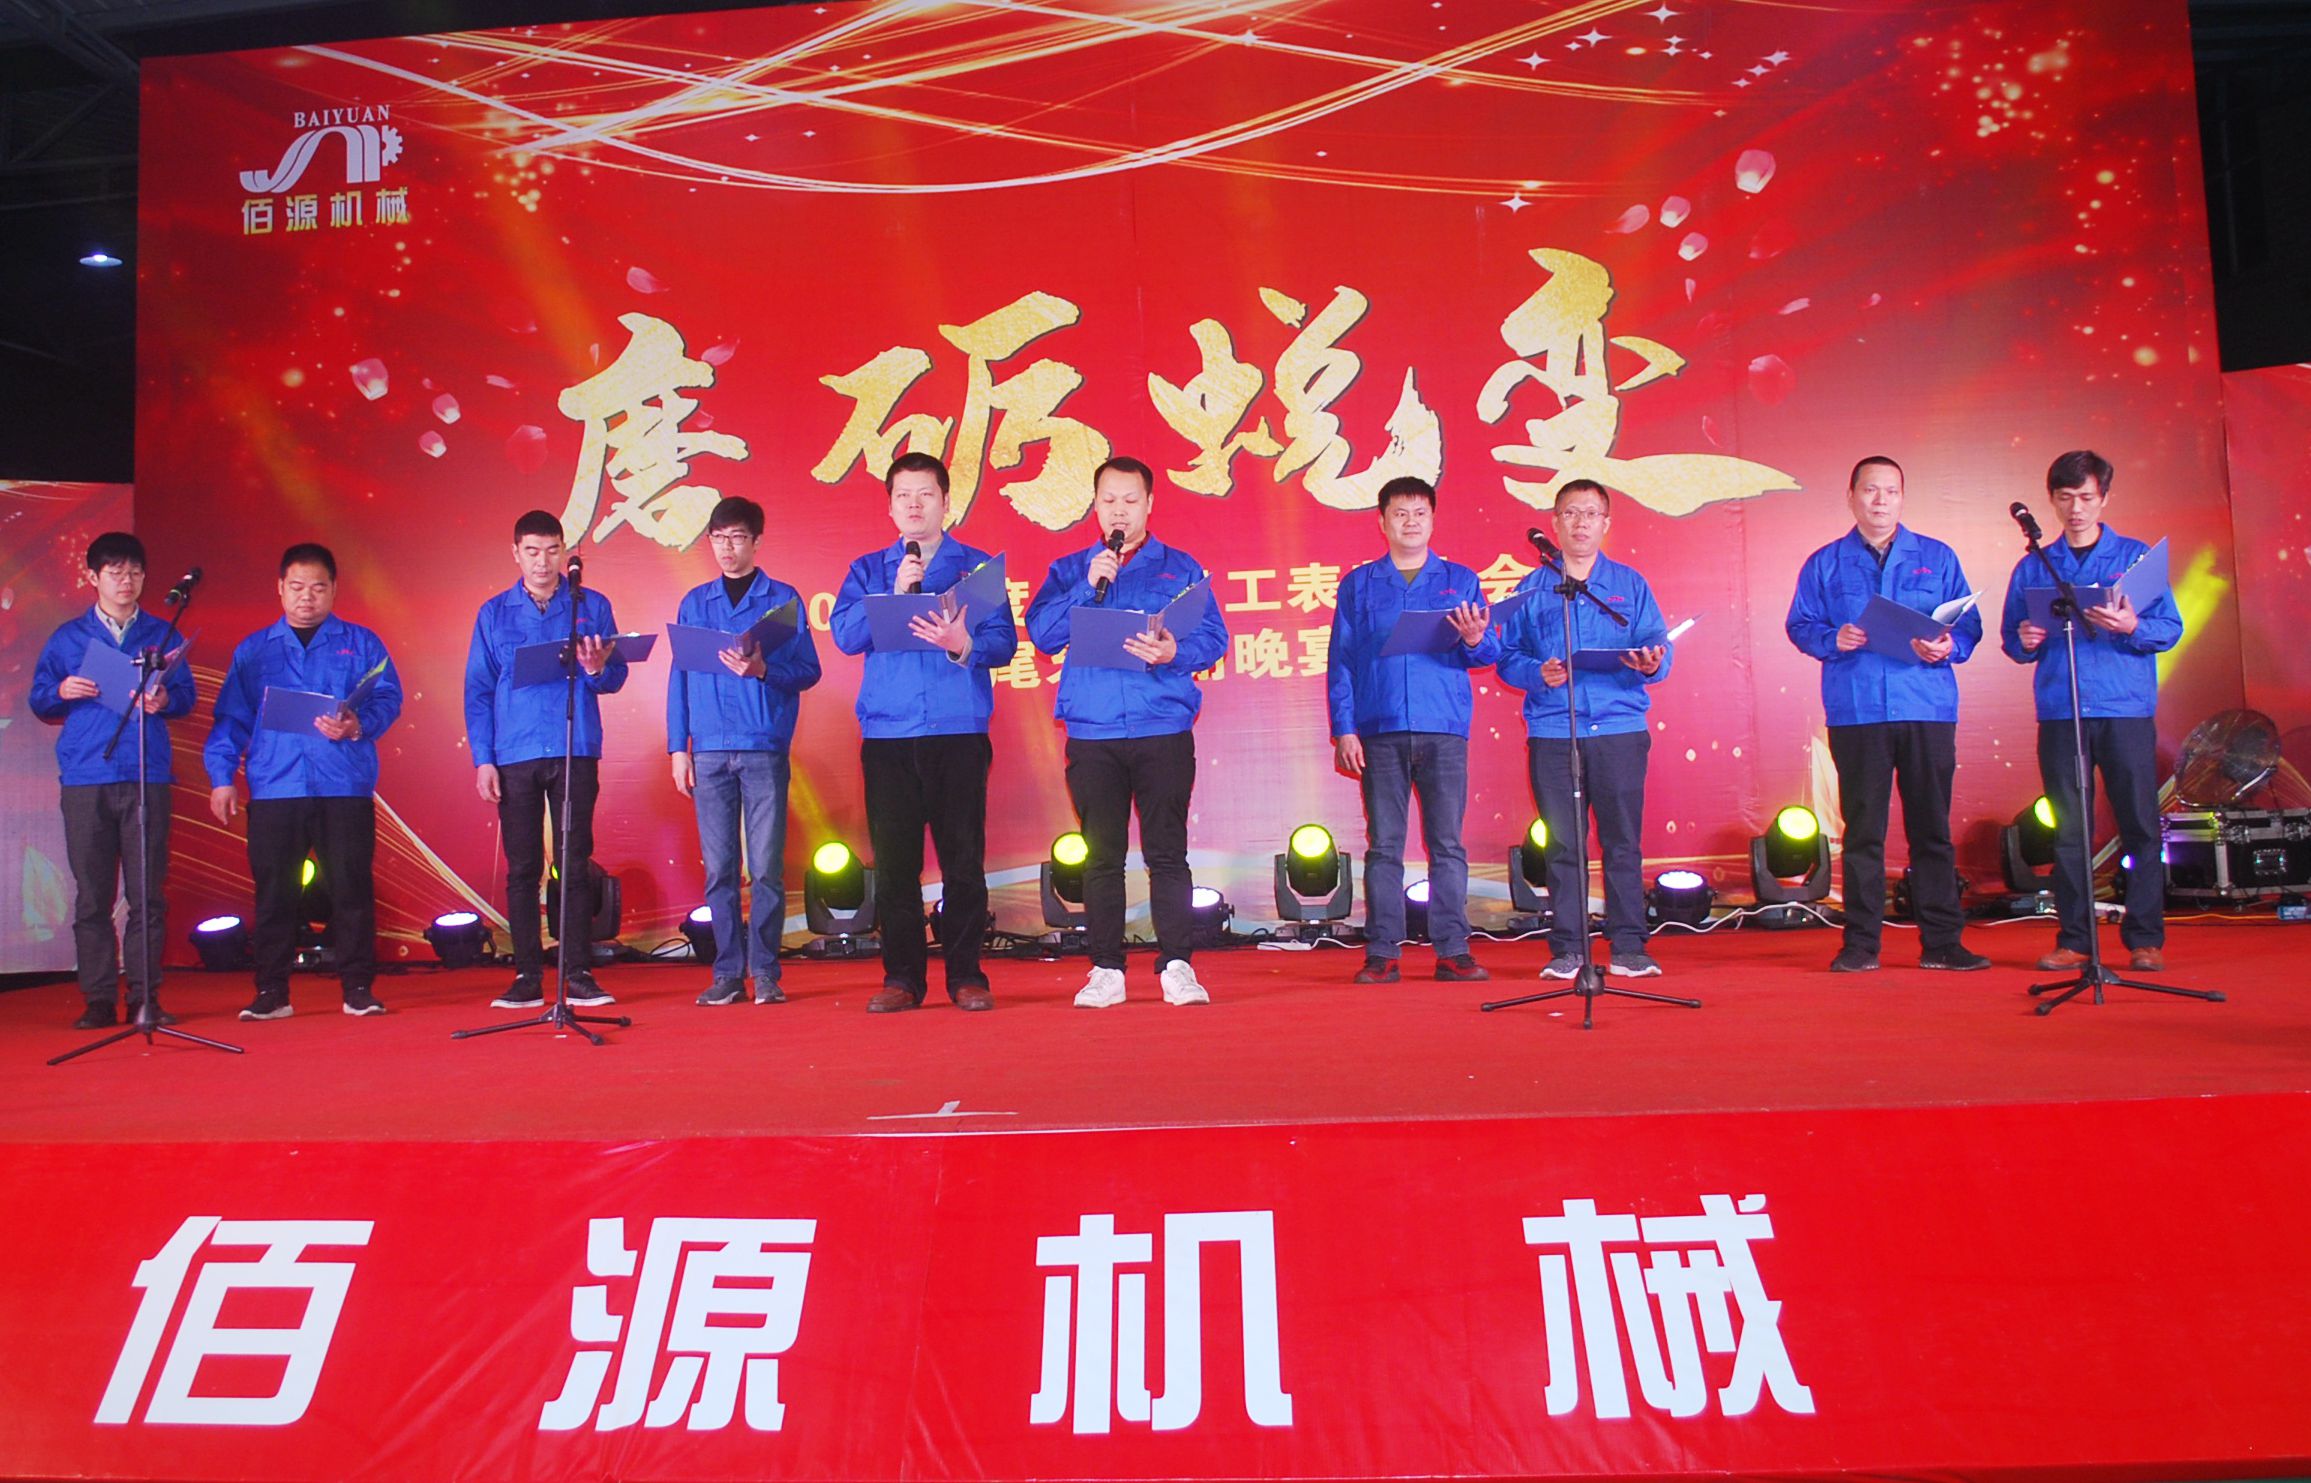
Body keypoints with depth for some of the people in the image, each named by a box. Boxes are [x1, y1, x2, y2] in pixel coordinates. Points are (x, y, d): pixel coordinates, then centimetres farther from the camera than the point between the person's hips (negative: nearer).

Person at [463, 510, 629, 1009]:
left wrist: (596, 669, -19)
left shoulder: (592, 606, 8)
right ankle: (527, 976, 9)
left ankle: (579, 973, 6)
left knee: (576, 865, 0)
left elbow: (617, 678, 5)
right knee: (522, 869, 3)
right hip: (515, 757, 1)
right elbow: (477, 690, 8)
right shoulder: (494, 613, 10)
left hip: (576, 753, -1)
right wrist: (482, 759, -1)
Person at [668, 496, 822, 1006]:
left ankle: (765, 973, 4)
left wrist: (763, 670, -17)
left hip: (764, 748, -2)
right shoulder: (695, 603, 15)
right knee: (719, 869, 3)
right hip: (710, 749, 3)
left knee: (766, 867, -3)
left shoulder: (782, 599, 6)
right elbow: (680, 677, 13)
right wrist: (678, 747, 5)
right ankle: (728, 974, 8)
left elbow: (808, 670, 2)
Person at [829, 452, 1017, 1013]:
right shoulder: (868, 570, 16)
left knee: (963, 858, -1)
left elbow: (1004, 641, 0)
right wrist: (894, 593, -10)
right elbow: (845, 634, 2)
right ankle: (901, 976, 9)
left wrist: (963, 645, -20)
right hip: (887, 732, 2)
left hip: (960, 730, -1)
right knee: (894, 860, 1)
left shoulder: (978, 566, 11)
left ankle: (966, 974, 6)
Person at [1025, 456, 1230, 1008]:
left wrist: (1175, 653, -18)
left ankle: (1177, 966, 2)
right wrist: (1088, 585, -9)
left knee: (1167, 850, -3)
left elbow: (1213, 637, 2)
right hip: (1092, 734, 1)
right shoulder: (1069, 571, 15)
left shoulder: (1181, 568, 12)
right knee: (1102, 854, 3)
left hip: (1164, 729, -1)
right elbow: (1041, 632, 1)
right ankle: (1106, 969, 8)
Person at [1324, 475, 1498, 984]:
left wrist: (1475, 639, -17)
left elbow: (1489, 652, 7)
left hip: (1444, 730, 0)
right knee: (1383, 845, 1)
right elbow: (1340, 662, 8)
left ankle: (1453, 951, 4)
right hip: (1379, 732, 0)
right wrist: (1343, 730, -1)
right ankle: (1381, 953, 4)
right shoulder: (1358, 585, 12)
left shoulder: (1461, 580, 12)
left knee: (1447, 844, 0)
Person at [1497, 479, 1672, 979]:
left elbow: (1658, 647, 6)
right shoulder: (1531, 589, 12)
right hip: (1551, 730, 0)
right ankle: (1565, 950, 8)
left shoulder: (1630, 584, 13)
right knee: (1562, 844, 2)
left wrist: (1652, 664, -16)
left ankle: (1629, 948, 6)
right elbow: (1508, 657, 7)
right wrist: (1538, 673, -13)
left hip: (1619, 727, 0)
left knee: (1623, 840, 0)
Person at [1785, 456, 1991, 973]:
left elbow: (1969, 625, 10)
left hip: (1928, 710, 1)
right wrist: (1832, 640, -13)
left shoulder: (1938, 558, 13)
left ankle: (1941, 941, 9)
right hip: (1855, 712, -1)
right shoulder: (1824, 564, 11)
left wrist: (1948, 647, -11)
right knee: (1862, 829, 1)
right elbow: (1799, 625, 7)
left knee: (1931, 826, 3)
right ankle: (1861, 942, 7)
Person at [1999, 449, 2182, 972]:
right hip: (2059, 713, 1)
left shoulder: (2135, 556, 8)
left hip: (2127, 709, -1)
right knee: (2069, 830, 3)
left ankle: (2146, 938, 5)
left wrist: (2132, 628, -16)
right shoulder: (2032, 567, 13)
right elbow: (2011, 639, 15)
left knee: (2140, 824, -2)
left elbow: (2171, 629, 3)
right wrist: (2024, 642, -7)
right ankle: (2074, 939, 8)